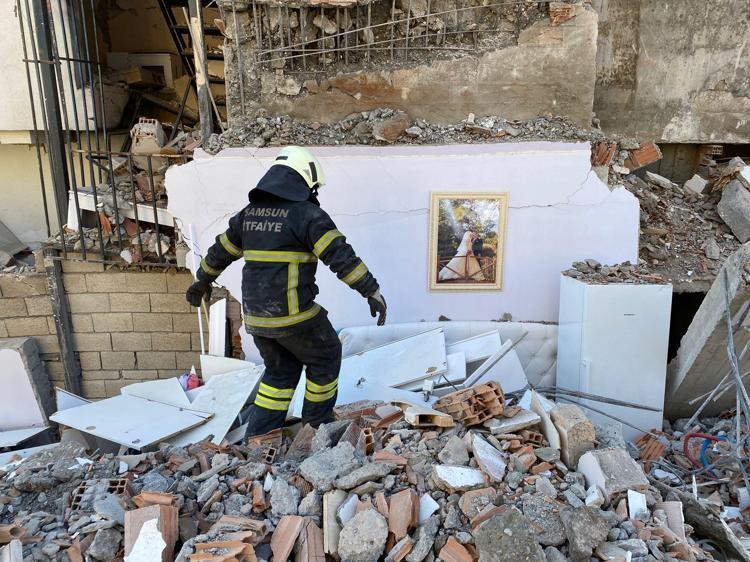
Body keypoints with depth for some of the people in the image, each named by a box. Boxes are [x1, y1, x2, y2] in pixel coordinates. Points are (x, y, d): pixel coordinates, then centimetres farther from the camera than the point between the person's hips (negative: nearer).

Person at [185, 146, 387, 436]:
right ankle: (318, 423, 31)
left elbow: (221, 250, 23)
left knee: (281, 370, 23)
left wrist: (203, 280, 37)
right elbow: (342, 257, -18)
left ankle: (259, 437, 24)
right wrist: (372, 292, -15)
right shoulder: (308, 214, -12)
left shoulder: (251, 212, 11)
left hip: (256, 314, 7)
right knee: (325, 357, 17)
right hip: (293, 314, -7)